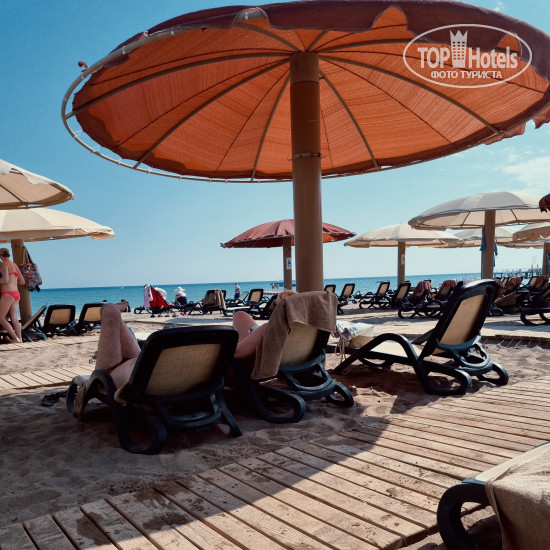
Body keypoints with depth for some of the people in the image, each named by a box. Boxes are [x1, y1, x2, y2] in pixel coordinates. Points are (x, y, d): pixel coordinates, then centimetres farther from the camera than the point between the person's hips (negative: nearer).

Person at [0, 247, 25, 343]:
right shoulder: (15, 265, 16)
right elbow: (22, 282, 20)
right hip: (16, 294, 8)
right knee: (14, 318, 6)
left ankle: (15, 338, -6)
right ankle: (20, 338, 1)